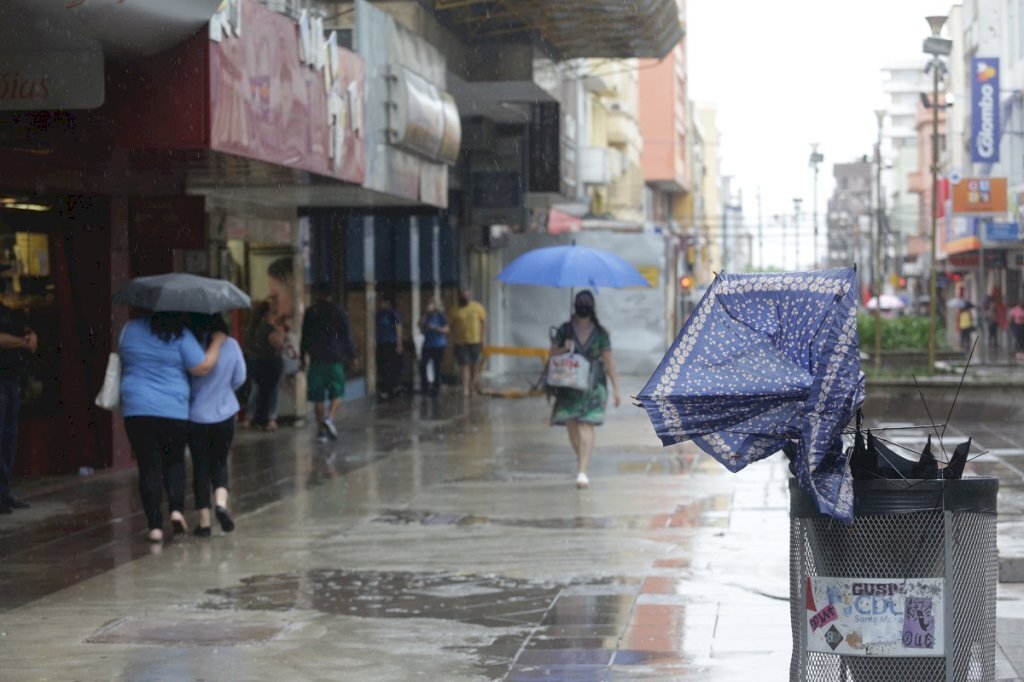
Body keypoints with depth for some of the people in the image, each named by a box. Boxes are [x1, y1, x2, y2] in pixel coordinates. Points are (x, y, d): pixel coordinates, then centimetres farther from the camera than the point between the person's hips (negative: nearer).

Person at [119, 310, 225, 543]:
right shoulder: (181, 336, -7)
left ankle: (155, 525, -2)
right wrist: (217, 342, 4)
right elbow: (202, 367, -9)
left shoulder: (130, 330, 6)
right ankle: (177, 508, -3)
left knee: (149, 465, 4)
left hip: (136, 410, 2)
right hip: (174, 411, -1)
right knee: (174, 461, 17)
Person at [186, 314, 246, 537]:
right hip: (224, 414, 1)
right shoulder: (231, 345, -9)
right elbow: (239, 379, 3)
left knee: (200, 466, 8)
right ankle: (221, 502, -8)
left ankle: (203, 521, 8)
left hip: (195, 416, -1)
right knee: (219, 462, 17)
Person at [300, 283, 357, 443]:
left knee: (318, 397, 5)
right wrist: (352, 355, 7)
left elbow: (305, 337, 5)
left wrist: (302, 358, 11)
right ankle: (329, 418, -19)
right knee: (337, 394, 6)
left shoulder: (310, 313, 3)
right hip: (335, 359, -1)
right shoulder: (338, 312, 0)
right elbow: (347, 336, -1)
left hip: (316, 360, 1)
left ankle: (321, 429, 4)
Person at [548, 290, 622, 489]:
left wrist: (615, 388, -3)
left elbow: (608, 361, 1)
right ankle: (581, 460, 31)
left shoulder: (600, 334, 1)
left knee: (586, 426, -12)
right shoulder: (565, 330, 5)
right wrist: (564, 349, -13)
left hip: (592, 386, -2)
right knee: (571, 425, 6)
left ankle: (582, 471, -18)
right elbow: (552, 352, 8)